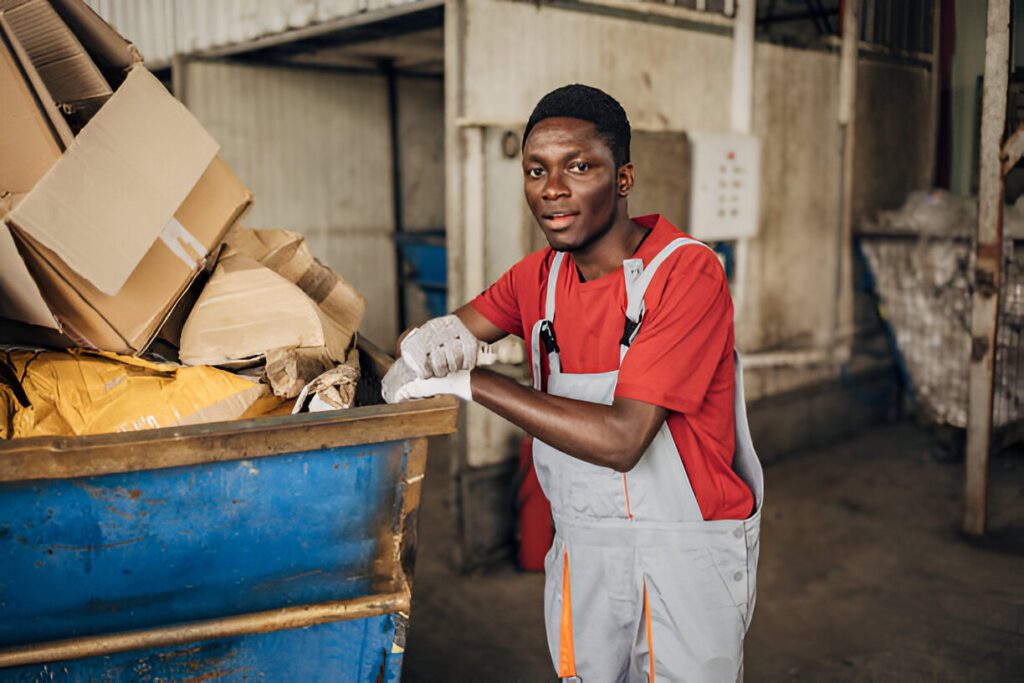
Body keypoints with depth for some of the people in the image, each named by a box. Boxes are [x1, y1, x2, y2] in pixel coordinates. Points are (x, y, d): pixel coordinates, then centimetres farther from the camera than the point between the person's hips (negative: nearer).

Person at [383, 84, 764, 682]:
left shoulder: (687, 272, -20)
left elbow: (621, 440, -28)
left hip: (687, 549, -5)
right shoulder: (542, 276, 0)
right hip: (581, 544, 5)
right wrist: (439, 341, -16)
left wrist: (472, 382, -26)